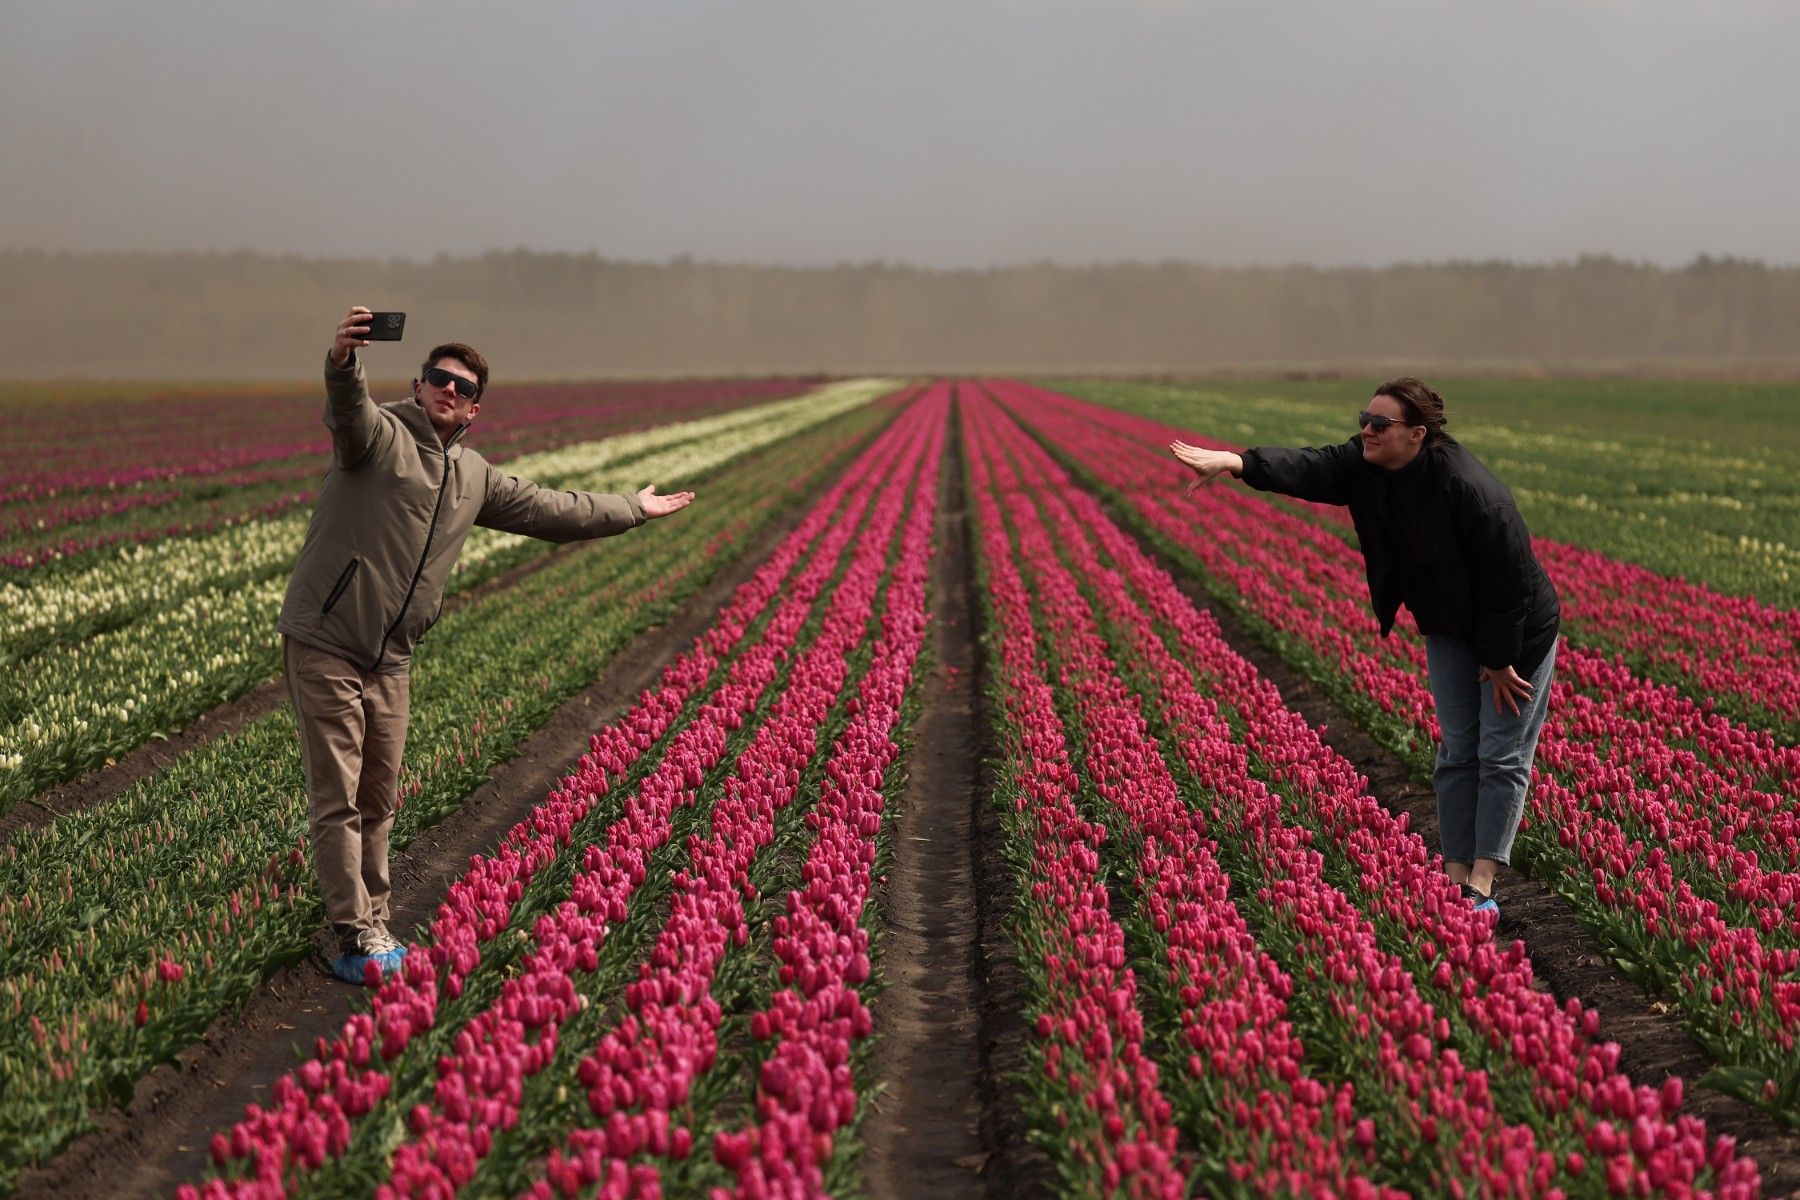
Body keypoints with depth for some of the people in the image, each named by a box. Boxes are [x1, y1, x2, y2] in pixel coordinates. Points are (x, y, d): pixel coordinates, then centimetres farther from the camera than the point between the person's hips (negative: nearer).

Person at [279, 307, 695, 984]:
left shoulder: (475, 478, 16)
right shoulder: (379, 434, -6)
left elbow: (552, 511, 26)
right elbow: (346, 411, -30)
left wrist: (635, 510, 32)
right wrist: (343, 361, -53)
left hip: (389, 660, 7)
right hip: (324, 645, -6)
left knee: (378, 801, 14)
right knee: (337, 798, -4)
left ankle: (373, 924, 26)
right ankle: (355, 938, 1)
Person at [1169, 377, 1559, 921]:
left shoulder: (1468, 488, -32)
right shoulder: (1364, 467, -12)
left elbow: (1508, 578, -26)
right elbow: (1308, 467, -29)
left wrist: (1499, 658, -19)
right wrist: (1237, 463, -46)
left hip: (1518, 631, -7)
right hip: (1450, 628, 7)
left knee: (1502, 754, -2)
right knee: (1457, 750, 8)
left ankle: (1481, 887, -1)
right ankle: (1455, 878, 11)